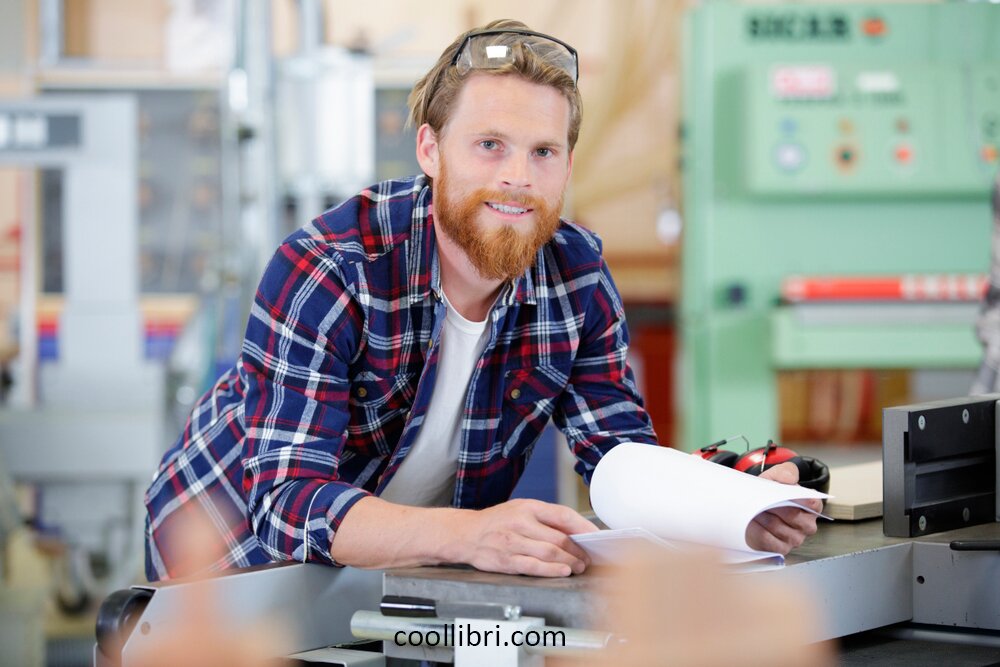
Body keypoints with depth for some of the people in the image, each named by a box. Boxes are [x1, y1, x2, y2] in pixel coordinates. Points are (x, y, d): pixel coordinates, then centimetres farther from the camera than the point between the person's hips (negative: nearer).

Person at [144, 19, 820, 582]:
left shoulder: (577, 275, -8)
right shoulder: (326, 272, -24)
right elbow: (289, 504, -32)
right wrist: (466, 533, -48)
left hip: (410, 573, 4)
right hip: (241, 553, -3)